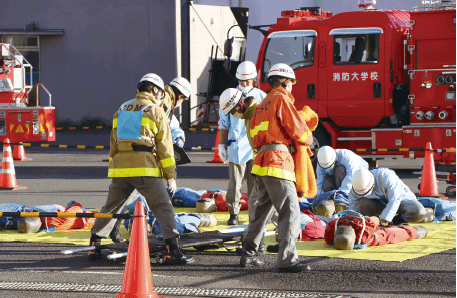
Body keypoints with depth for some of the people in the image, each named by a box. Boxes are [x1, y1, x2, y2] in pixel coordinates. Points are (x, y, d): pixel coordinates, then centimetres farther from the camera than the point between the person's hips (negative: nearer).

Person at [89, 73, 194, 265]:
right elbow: (165, 147, 1)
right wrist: (171, 176, 3)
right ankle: (173, 251, -14)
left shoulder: (122, 112, 19)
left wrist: (113, 169, 26)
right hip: (145, 169, -5)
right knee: (163, 208, -4)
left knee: (111, 207, 19)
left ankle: (94, 245, 20)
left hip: (120, 169, 5)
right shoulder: (156, 112, 2)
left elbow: (113, 145, 21)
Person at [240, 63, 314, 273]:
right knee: (290, 212, -12)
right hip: (277, 163, -10)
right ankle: (287, 260, -20)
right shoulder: (282, 100, -5)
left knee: (263, 210, 20)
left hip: (261, 163, 10)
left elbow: (254, 136, 28)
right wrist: (309, 139, 14)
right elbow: (298, 130, -8)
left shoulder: (262, 105, 24)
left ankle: (248, 255, 25)